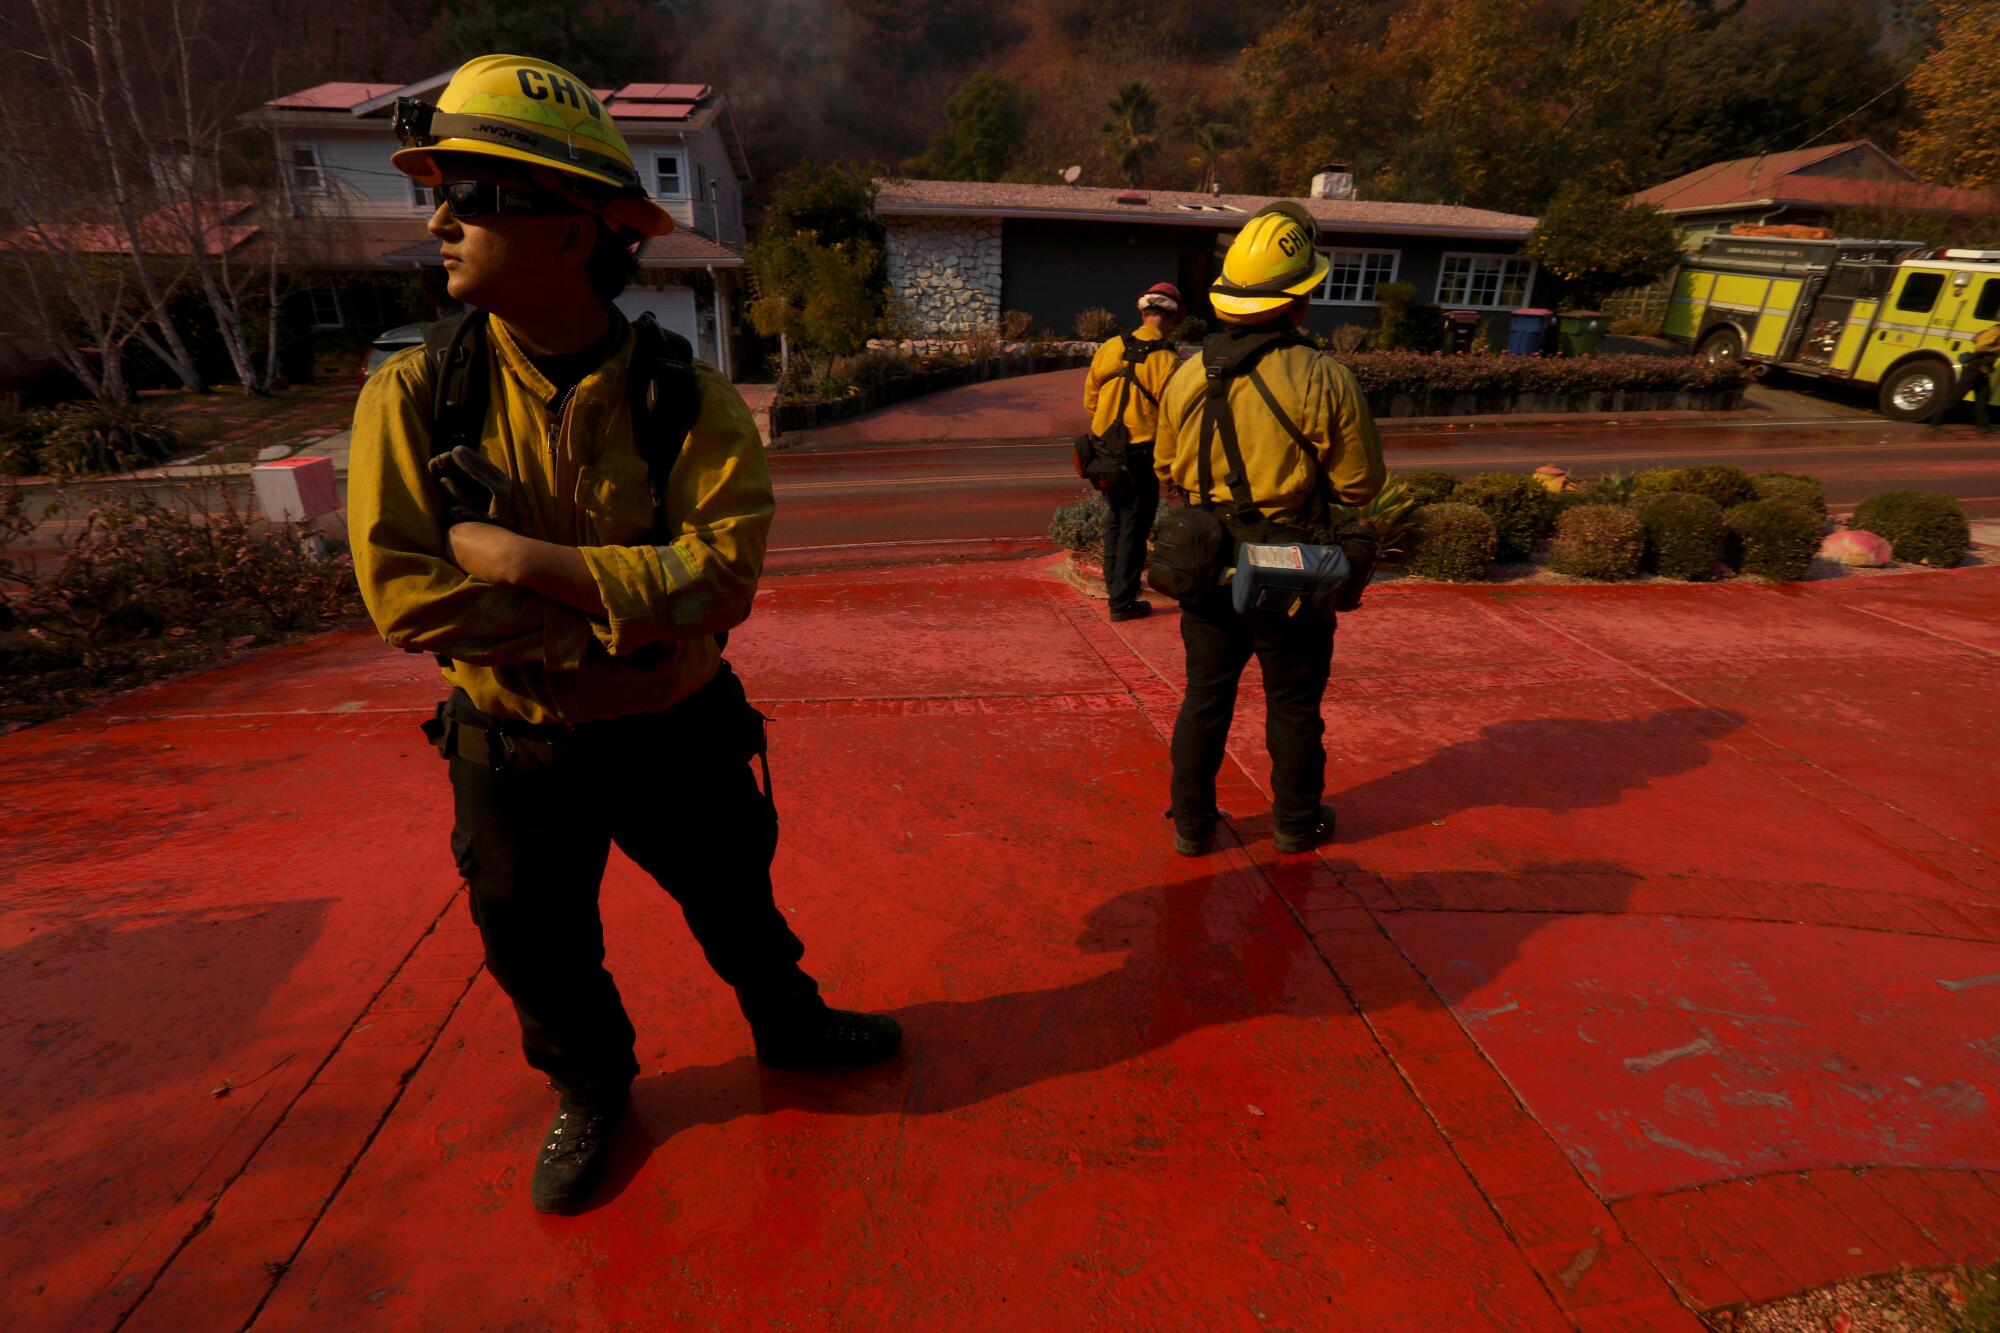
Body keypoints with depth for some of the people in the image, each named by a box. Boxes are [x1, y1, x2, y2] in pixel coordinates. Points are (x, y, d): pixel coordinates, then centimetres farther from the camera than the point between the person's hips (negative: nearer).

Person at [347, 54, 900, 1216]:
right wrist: (621, 612, -25)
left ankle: (790, 1025, 52)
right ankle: (590, 1094, 51)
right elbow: (403, 590, -19)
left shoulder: (691, 401, -16)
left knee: (737, 902, 22)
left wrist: (523, 562, -28)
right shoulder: (414, 394, -12)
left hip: (679, 733, -1)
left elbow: (722, 577, -26)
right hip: (512, 749, 2)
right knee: (541, 949, 21)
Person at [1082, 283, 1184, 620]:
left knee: (1115, 518, 22)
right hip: (1141, 455, -5)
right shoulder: (1169, 362, -14)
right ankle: (1123, 602, 10)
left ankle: (1114, 585, 33)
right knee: (1134, 526, 6)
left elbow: (1090, 399, 6)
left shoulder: (1110, 347, -1)